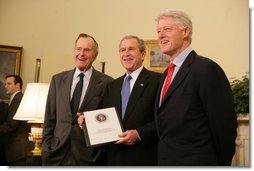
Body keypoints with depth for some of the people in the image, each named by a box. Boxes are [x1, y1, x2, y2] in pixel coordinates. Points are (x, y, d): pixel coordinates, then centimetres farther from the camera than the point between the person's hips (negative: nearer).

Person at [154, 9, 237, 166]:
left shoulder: (207, 68, -17)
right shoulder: (168, 73, 10)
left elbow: (225, 123, -18)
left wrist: (222, 162, -9)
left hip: (194, 161, -8)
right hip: (166, 160, 8)